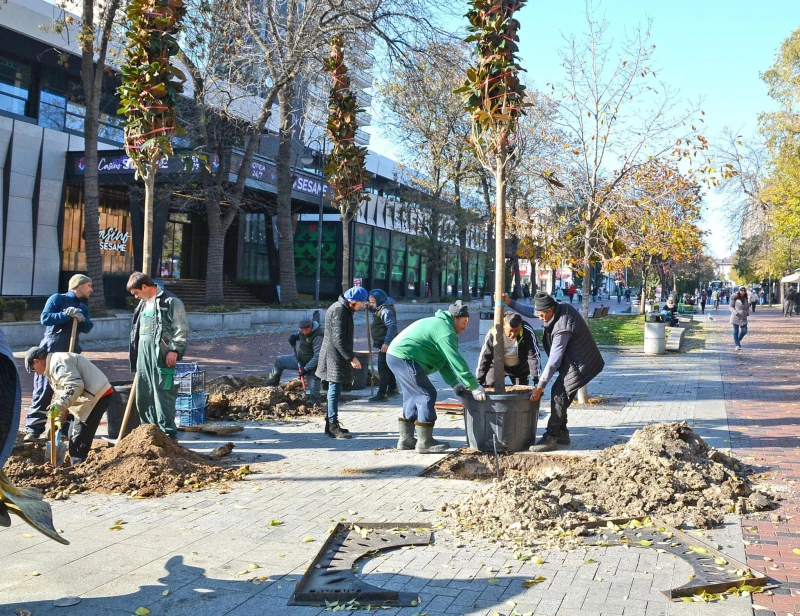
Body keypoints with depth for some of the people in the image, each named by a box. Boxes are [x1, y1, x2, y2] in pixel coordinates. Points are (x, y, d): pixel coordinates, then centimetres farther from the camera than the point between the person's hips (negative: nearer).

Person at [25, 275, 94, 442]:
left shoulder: (83, 307, 16)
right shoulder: (57, 299, -2)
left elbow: (87, 328, 3)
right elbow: (45, 318, -13)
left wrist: (81, 318, -16)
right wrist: (66, 315, -21)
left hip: (72, 353, 6)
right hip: (51, 351, -6)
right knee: (43, 390, -6)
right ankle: (33, 428, -3)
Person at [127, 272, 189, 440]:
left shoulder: (170, 301, -7)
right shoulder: (143, 304, 21)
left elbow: (181, 329, -11)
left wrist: (174, 350, -17)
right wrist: (134, 353, 24)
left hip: (161, 355, -9)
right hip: (143, 354, 9)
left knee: (163, 394, -8)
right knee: (143, 396, 10)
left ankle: (168, 434, -2)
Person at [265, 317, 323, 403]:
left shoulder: (318, 337, -28)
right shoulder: (302, 331, -6)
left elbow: (317, 356, -27)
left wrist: (306, 369, -26)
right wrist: (294, 336, -4)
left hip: (311, 364, -8)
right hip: (299, 360, 8)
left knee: (313, 388, -7)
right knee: (279, 360, 13)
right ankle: (271, 385, 26)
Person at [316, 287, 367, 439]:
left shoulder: (343, 309, 15)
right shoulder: (339, 311, -18)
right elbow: (338, 339, -23)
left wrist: (349, 356, 25)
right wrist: (351, 357, -24)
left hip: (337, 356, 11)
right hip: (335, 357, -11)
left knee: (334, 390, 15)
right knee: (335, 390, -8)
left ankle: (331, 423, 23)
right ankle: (333, 426, -6)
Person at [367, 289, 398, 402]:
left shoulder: (386, 311, -22)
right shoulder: (381, 307, 9)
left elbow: (392, 327, -29)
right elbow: (376, 310, 31)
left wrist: (386, 343, -34)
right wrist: (370, 307, 8)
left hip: (385, 343, -11)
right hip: (384, 342, 11)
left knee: (383, 368, -11)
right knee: (387, 366, 21)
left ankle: (382, 394, -11)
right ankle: (392, 387, 34)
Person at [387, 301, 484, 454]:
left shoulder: (439, 324, 21)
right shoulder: (445, 331, -13)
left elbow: (444, 361, 20)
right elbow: (457, 361, -19)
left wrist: (455, 384, 12)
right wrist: (474, 386, -15)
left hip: (394, 355, 11)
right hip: (404, 358, -11)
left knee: (413, 396, 18)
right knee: (427, 395, -6)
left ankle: (406, 438, 24)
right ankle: (424, 442, -2)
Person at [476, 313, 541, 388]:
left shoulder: (527, 332, -30)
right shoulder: (493, 333, -30)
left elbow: (534, 356, -26)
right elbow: (484, 357, -20)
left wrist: (536, 380, -29)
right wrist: (479, 381, -15)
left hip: (520, 368, 1)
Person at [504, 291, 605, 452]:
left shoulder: (562, 328, -29)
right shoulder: (560, 308, -1)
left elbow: (554, 361, -26)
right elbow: (531, 312, 14)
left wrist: (540, 386, -22)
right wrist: (510, 303, 5)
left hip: (580, 364, -10)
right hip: (573, 361, 10)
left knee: (559, 394, -12)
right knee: (559, 393, 11)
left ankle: (550, 438, -10)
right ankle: (562, 434, 20)